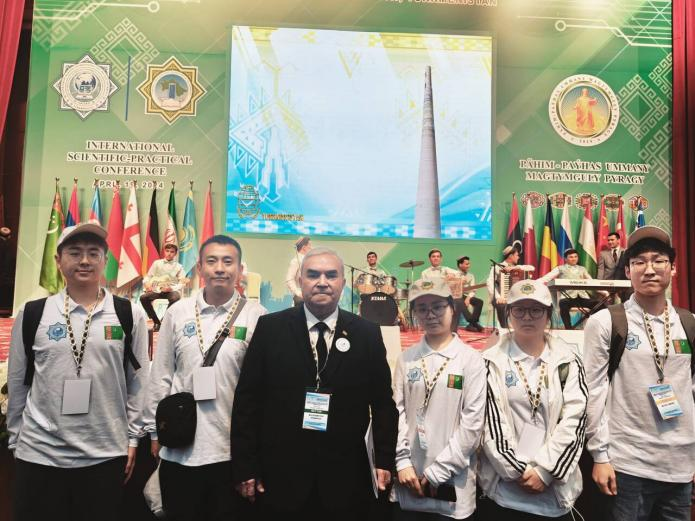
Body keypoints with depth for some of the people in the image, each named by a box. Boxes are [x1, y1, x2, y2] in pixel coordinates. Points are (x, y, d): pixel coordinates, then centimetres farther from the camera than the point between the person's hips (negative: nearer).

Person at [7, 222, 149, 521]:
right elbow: (17, 383, 7)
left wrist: (133, 437, 1)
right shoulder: (31, 315, 2)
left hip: (106, 455, 0)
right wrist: (15, 440, 8)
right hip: (39, 454, 1)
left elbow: (138, 381, 3)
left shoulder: (130, 315, 0)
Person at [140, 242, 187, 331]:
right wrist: (147, 283, -12)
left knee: (175, 298, -37)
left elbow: (182, 283, -4)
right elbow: (148, 276, 11)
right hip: (157, 289, 2)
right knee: (143, 297, -25)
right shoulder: (157, 263, 11)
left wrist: (171, 288, -22)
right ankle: (156, 322, -9)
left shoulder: (178, 267, 5)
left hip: (172, 290, -2)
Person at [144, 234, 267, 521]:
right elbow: (160, 376, 6)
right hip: (179, 447, 2)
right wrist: (156, 431, 6)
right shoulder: (177, 312, 1)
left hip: (233, 448, -2)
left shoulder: (256, 315, -6)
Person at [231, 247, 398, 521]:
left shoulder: (367, 333, 1)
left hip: (346, 478, 1)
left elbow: (382, 401, 4)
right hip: (281, 475, 0)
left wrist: (385, 460, -1)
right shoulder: (270, 328, -3)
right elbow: (247, 398, -2)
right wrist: (245, 465, -3)